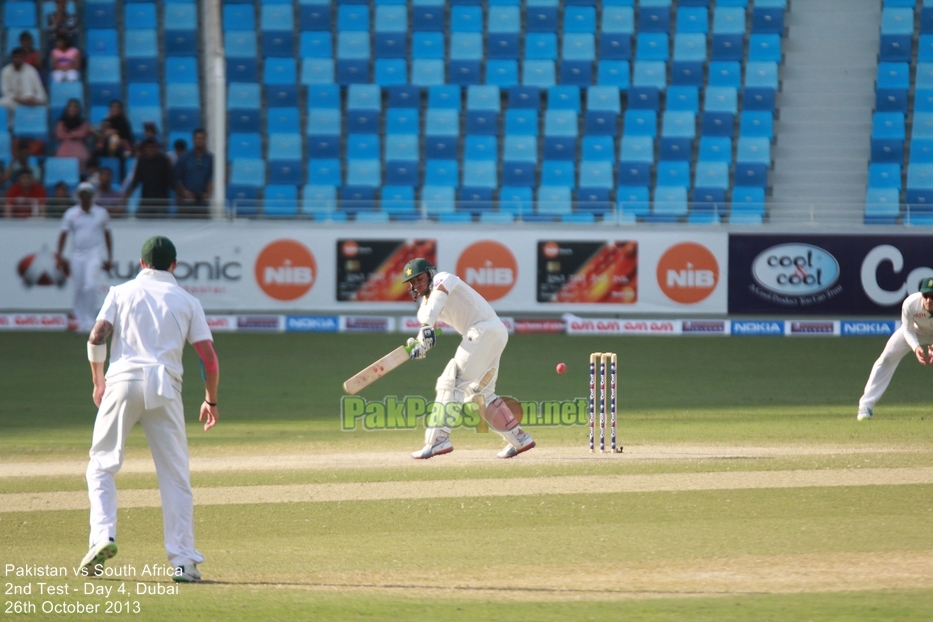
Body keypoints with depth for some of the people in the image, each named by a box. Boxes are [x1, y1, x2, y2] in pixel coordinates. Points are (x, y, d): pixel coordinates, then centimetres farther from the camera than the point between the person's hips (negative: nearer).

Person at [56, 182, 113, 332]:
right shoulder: (71, 213, 4)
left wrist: (109, 258, 10)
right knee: (78, 290, 3)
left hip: (94, 254, -2)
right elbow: (63, 235, 3)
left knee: (91, 286, -19)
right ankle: (81, 321, 14)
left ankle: (90, 320, -14)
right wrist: (60, 257, -7)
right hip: (77, 255, 2)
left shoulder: (101, 213, 5)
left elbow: (107, 235, 12)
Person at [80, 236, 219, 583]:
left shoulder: (122, 293, 14)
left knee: (102, 464, 9)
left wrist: (98, 382, 13)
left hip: (123, 380, 0)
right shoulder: (186, 301, 15)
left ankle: (103, 536, -12)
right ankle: (183, 560, -2)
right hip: (164, 386, 0)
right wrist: (211, 400, 19)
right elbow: (209, 357, 7)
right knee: (175, 474, 4)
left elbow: (96, 337, 1)